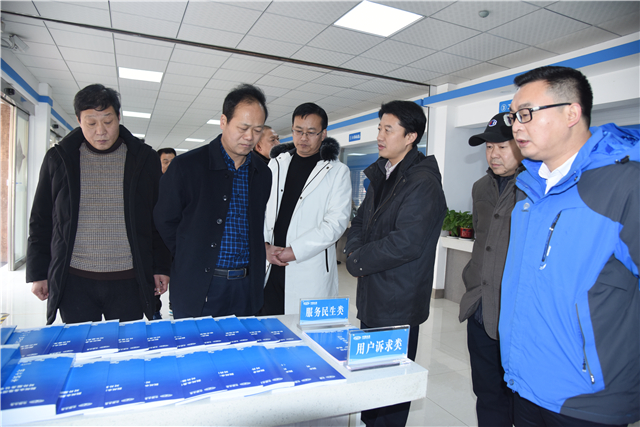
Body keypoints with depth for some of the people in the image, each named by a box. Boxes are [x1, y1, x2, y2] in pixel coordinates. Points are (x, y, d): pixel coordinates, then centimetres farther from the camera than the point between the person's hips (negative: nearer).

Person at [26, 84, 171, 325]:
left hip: (129, 281, -1)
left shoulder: (143, 159, 1)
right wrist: (38, 272, 7)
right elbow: (41, 221, 10)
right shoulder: (58, 158, 4)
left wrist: (161, 267, 2)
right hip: (74, 280, 1)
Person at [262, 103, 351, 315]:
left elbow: (337, 221, -9)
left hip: (311, 273, -3)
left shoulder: (337, 172, 0)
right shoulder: (276, 164, 13)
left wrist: (295, 251, -13)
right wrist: (264, 245, -3)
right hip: (270, 268, 4)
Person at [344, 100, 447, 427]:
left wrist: (360, 261, -14)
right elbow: (360, 222, 15)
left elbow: (406, 242, -25)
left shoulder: (423, 182, -18)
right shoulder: (381, 175, 12)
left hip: (398, 303, -9)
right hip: (372, 296, 9)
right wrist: (354, 250, -4)